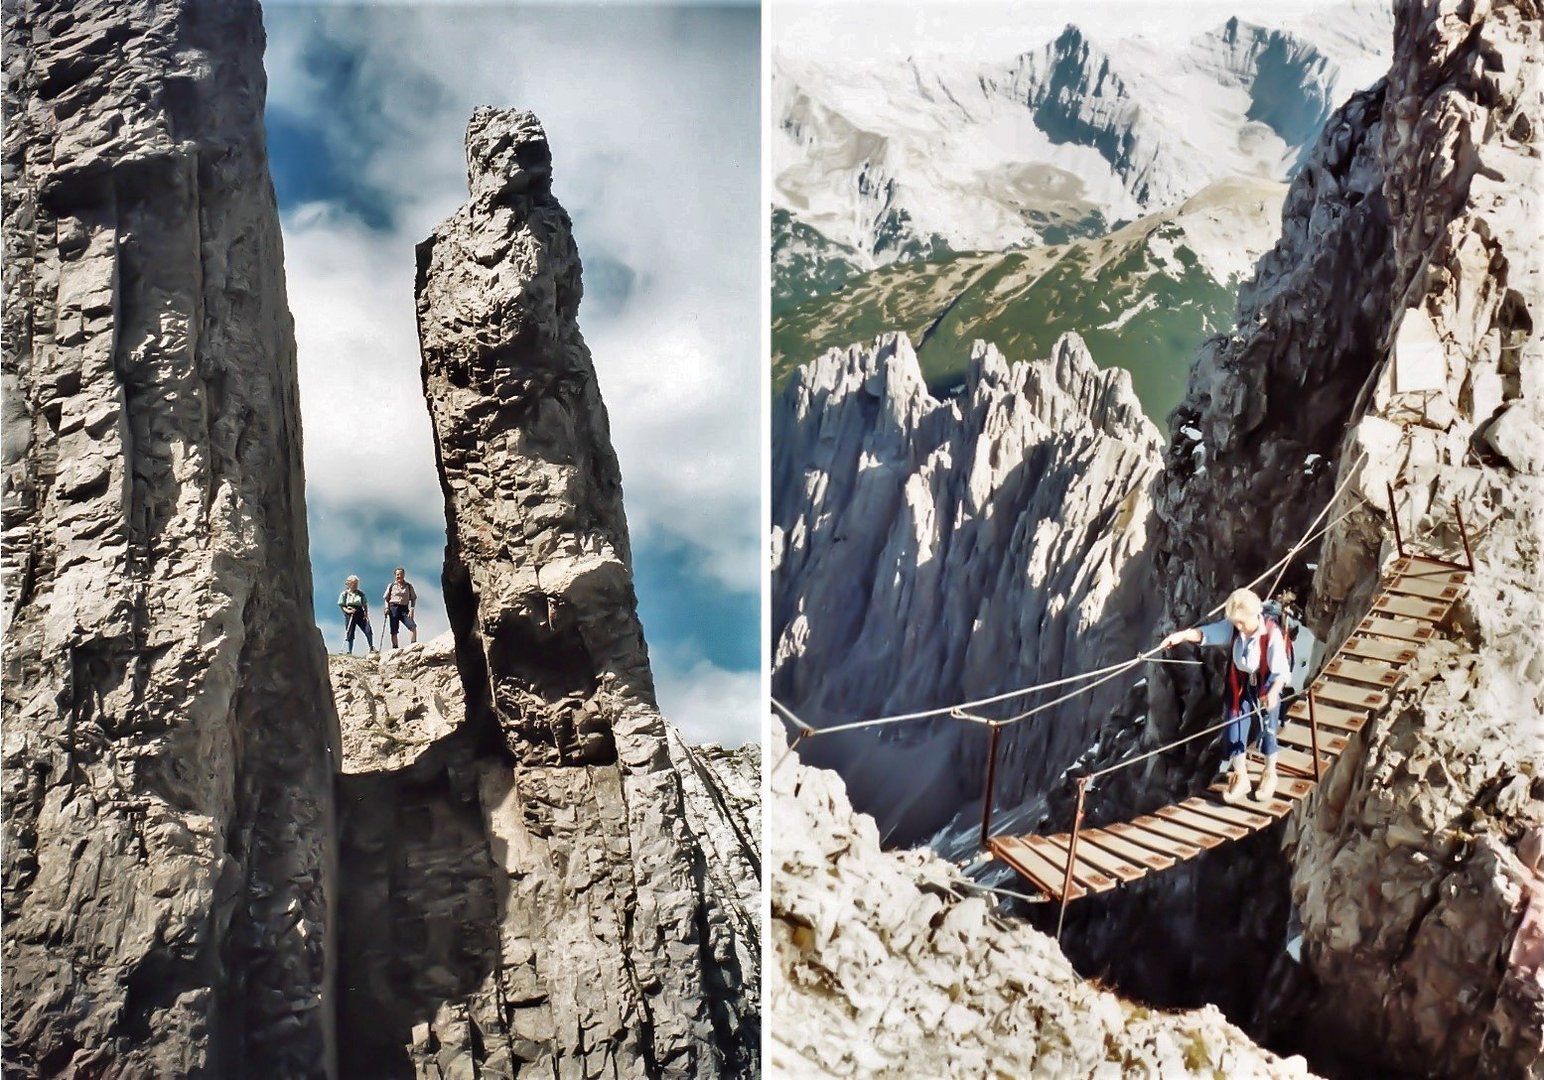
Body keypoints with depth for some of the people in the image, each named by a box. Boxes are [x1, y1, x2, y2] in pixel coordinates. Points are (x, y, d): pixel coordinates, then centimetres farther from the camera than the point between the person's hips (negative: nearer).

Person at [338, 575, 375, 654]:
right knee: (350, 634, 1)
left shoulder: (360, 594, 11)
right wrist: (347, 611, -15)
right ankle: (350, 652, 9)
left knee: (368, 630, -13)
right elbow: (341, 606, 4)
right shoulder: (344, 594, 6)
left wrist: (366, 614, -5)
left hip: (360, 614, 1)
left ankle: (372, 648, -2)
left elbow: (365, 605, 10)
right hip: (350, 615, -1)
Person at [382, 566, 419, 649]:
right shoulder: (391, 586, 8)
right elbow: (386, 598, 12)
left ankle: (413, 644, -16)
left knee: (413, 626, -20)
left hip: (404, 609, 0)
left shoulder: (409, 586, 8)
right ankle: (394, 648, 5)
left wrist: (412, 610, -4)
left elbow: (413, 598, 8)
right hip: (393, 608, 0)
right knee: (394, 631, -1)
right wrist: (387, 608, -5)